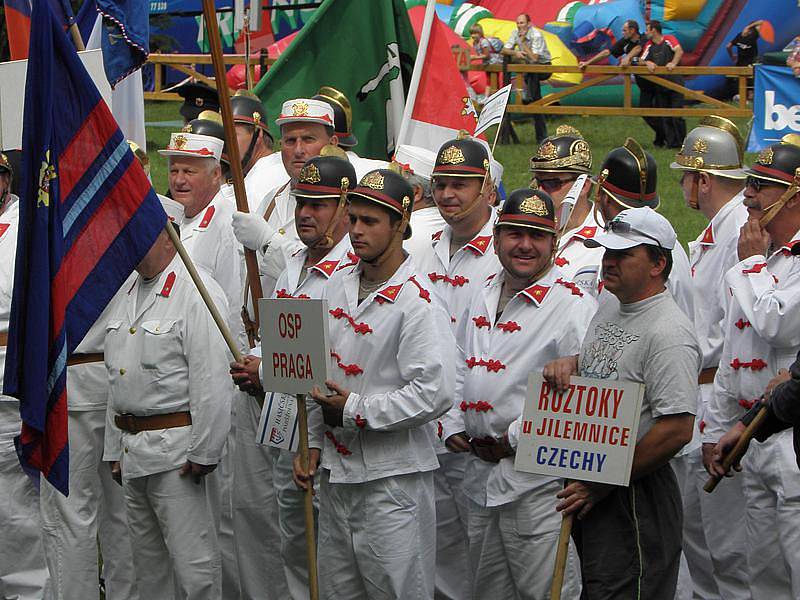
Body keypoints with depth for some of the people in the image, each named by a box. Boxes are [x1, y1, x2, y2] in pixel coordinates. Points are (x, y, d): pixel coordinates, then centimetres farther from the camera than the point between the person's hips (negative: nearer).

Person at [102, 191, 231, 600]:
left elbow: (211, 382, -17)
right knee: (148, 564, 15)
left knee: (193, 565, -7)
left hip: (175, 450, -9)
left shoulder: (196, 294, -12)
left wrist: (203, 453, -19)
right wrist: (115, 449, 18)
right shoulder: (127, 296, 16)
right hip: (131, 448, 9)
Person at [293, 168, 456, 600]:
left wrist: (354, 411, -16)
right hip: (336, 468, 8)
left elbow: (435, 392, -24)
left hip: (393, 478, -8)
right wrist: (312, 443, 11)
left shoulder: (418, 302, -16)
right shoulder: (339, 284, 9)